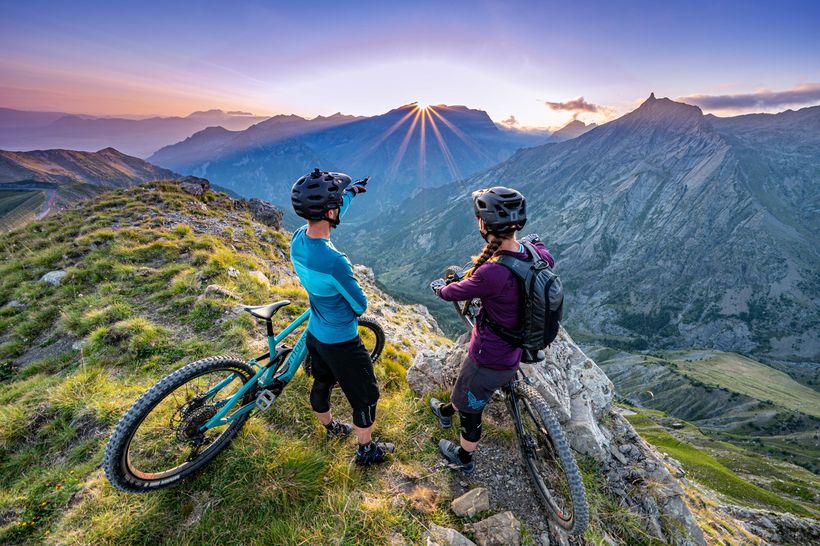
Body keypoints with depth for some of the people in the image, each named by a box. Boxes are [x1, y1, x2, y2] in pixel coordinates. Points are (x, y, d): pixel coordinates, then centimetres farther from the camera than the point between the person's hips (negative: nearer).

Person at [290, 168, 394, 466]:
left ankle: (329, 427, 57)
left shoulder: (297, 239, -12)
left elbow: (326, 219, 9)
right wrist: (356, 306, 4)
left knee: (322, 382, 29)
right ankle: (366, 450, 37)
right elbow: (360, 304, -21)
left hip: (315, 334, 8)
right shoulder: (334, 262, -37)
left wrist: (350, 191, 22)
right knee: (365, 396, 15)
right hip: (341, 342, -8)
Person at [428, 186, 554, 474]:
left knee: (470, 408, 21)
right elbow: (549, 259, 15)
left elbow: (456, 292, -18)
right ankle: (447, 412, 63)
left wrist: (439, 287, 5)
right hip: (513, 352, 8)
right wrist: (535, 241, 36)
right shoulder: (534, 253, -11)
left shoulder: (491, 272, -36)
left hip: (489, 358, -8)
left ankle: (464, 459, 48)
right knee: (467, 385, 34)